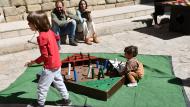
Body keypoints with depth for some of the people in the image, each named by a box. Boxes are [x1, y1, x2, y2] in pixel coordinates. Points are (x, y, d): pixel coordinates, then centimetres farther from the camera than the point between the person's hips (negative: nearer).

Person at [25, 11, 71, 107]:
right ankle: (66, 99, 33)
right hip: (57, 63, 9)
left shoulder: (41, 37, -24)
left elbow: (45, 55, -23)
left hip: (49, 66, -9)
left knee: (42, 86, 9)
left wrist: (34, 62, -14)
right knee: (59, 82, 22)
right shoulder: (50, 31, -1)